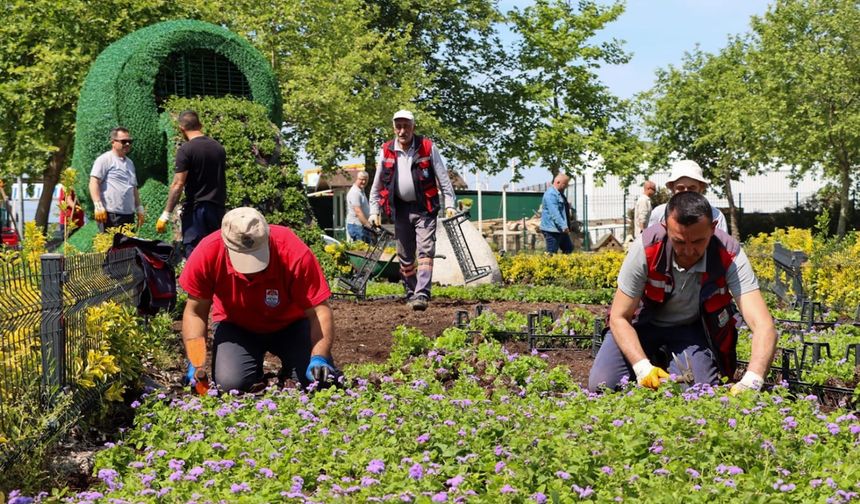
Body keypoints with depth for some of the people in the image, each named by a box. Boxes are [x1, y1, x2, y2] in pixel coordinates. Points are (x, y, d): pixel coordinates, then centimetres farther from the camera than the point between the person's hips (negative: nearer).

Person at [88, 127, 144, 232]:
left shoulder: (130, 162, 23)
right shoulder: (104, 159, -2)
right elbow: (94, 183, -10)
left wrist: (139, 208, 21)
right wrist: (98, 206, -19)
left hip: (129, 214, 8)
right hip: (111, 214, -8)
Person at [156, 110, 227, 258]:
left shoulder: (185, 150, -9)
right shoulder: (219, 147, 10)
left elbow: (178, 184, -13)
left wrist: (166, 215, -10)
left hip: (196, 208, -6)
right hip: (218, 208, 6)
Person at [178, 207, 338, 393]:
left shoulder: (295, 253, -33)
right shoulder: (208, 252, -27)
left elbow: (319, 310, -27)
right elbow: (195, 312, -14)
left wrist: (319, 358, -41)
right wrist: (196, 364, -24)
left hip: (290, 324, -1)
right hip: (235, 325, 1)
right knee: (230, 383, -25)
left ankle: (290, 370, 15)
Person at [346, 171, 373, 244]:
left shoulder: (362, 191, 19)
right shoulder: (354, 192, -15)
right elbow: (358, 212, -23)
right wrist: (368, 225, -27)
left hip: (364, 226, 10)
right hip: (357, 226, -10)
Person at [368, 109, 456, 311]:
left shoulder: (428, 147, -5)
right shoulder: (386, 151, 2)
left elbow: (443, 178, -1)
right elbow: (377, 184, 11)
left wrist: (449, 205, -8)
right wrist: (374, 211, 7)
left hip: (424, 208, -3)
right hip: (400, 209, 3)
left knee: (425, 251, -13)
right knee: (405, 255, 9)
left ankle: (422, 295, -19)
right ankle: (410, 294, 22)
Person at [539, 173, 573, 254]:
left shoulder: (559, 193, 16)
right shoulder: (551, 194, -18)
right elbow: (554, 213, -27)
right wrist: (563, 226, -31)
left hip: (561, 230, 11)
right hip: (552, 230, -11)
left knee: (569, 249, 15)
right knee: (552, 253, -7)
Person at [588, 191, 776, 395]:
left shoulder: (729, 257, -29)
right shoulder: (646, 249, -30)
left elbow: (763, 325, -36)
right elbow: (619, 317, -22)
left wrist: (752, 380, -55)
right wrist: (643, 367, -39)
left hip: (692, 327, 0)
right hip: (644, 322, 0)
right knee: (602, 385, -20)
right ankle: (655, 362, 12)